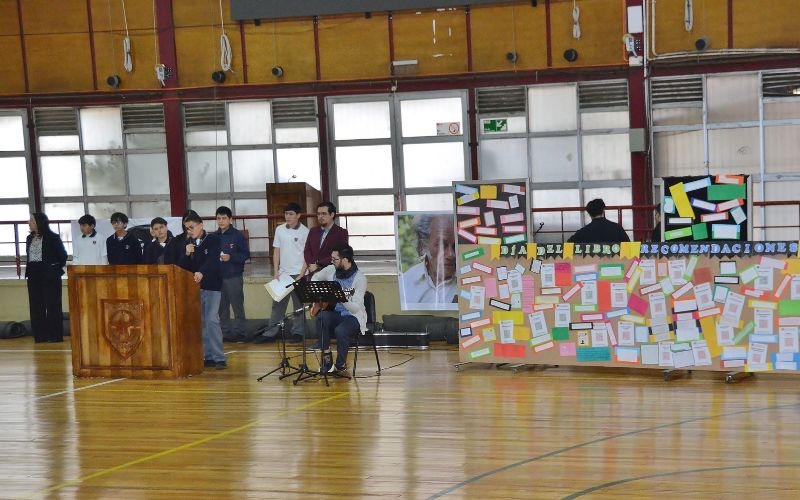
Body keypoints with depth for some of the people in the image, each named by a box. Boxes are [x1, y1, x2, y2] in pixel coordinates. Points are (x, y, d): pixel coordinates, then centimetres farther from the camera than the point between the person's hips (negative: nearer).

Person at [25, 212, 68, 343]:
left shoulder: (53, 238, -5)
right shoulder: (30, 238, 13)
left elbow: (63, 255, -1)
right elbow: (29, 256, 18)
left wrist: (57, 269, 2)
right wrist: (29, 271, 7)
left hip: (49, 275, -6)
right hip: (34, 276, 6)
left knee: (52, 306, -3)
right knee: (36, 306, 5)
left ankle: (55, 336, 0)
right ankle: (40, 336, 9)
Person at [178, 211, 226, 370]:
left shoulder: (213, 239, -5)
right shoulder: (188, 244, 10)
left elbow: (213, 260, -21)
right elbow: (182, 267, 6)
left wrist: (202, 272, -38)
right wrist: (187, 254, -12)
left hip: (212, 285, -5)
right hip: (194, 287, 5)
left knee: (212, 320, -13)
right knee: (200, 322, 6)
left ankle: (219, 358, -10)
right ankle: (208, 356, 12)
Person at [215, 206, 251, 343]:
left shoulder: (237, 235, -4)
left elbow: (246, 254, -6)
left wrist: (231, 257, -17)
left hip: (234, 276, -4)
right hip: (218, 276, 4)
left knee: (237, 305, -1)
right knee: (222, 307, 8)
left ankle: (239, 332, 4)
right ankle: (225, 332, 15)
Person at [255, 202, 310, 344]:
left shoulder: (304, 231, -5)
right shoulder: (279, 230, 5)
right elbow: (276, 251, 9)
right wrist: (276, 271, 2)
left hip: (298, 274, -3)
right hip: (282, 273, 3)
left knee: (298, 304, 5)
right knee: (277, 304, 5)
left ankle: (298, 332, 13)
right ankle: (270, 333, 8)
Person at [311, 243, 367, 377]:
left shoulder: (359, 278, -15)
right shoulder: (330, 270, 2)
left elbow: (356, 308, -20)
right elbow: (315, 278, 24)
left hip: (353, 316, -5)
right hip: (334, 312, 5)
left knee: (340, 330, -37)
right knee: (323, 317, -32)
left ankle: (341, 366, -14)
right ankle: (327, 360, -23)